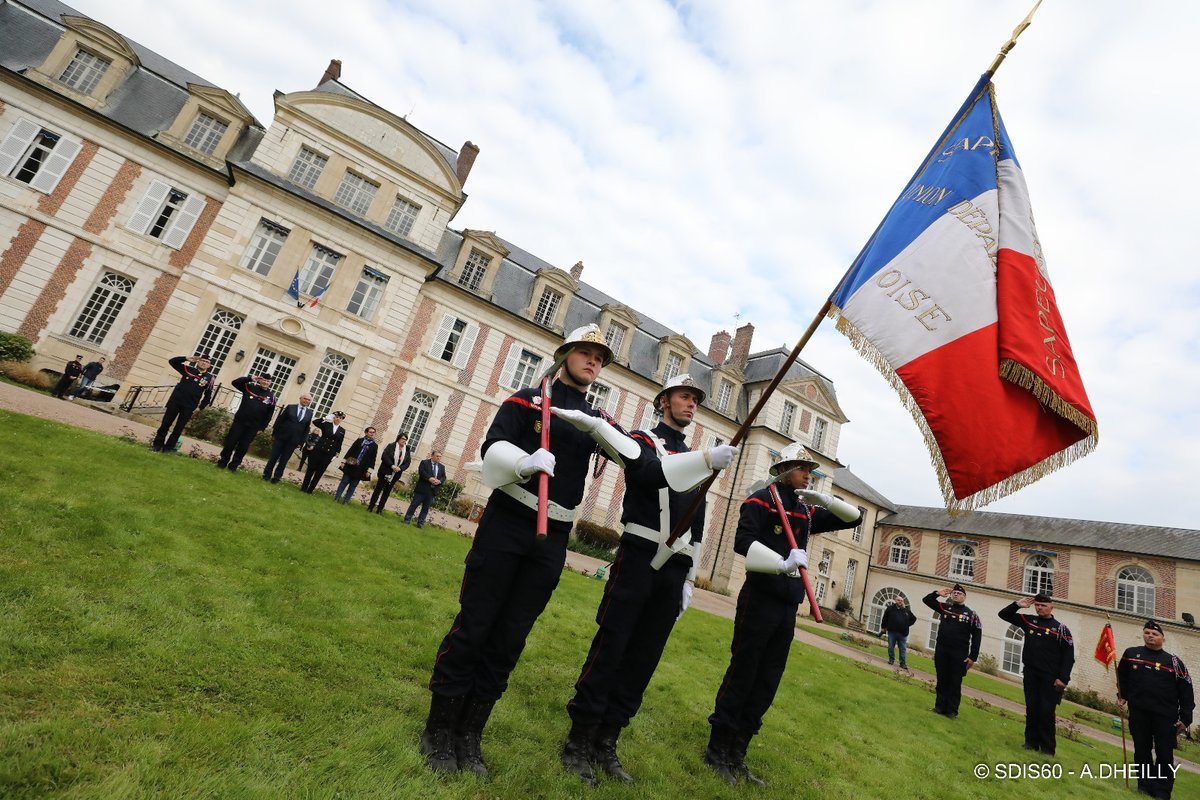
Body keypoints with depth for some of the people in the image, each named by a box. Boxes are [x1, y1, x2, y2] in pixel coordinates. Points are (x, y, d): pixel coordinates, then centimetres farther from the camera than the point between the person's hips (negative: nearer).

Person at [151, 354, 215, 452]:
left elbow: (208, 396, 4)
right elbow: (172, 361, 7)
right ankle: (157, 444, 17)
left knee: (179, 428, 4)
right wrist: (187, 358, -7)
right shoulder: (188, 369, 6)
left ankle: (168, 448, 13)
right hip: (175, 400, 1)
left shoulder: (209, 378, 1)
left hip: (189, 407, -1)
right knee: (165, 424, 6)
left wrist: (200, 407, -2)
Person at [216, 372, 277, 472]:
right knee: (230, 442, 5)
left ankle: (234, 465, 19)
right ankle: (222, 462, 21)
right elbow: (234, 382, -5)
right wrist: (250, 378, -16)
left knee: (243, 446, 6)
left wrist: (262, 427, -3)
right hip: (240, 421, 0)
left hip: (254, 426, 0)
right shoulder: (250, 387, 1)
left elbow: (269, 414, 1)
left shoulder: (271, 396, 0)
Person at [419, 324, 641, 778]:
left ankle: (470, 735, 27)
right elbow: (493, 447, -11)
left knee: (510, 639, 10)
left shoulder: (596, 421, 11)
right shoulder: (527, 399, 1)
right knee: (472, 626, 4)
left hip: (553, 540, 4)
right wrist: (527, 462, -32)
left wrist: (589, 423, -19)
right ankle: (438, 730, 23)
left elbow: (634, 454, -5)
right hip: (505, 524, -3)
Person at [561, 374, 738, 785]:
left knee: (644, 659, 10)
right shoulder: (643, 440, 2)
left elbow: (696, 527, 19)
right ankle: (578, 741, 13)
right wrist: (706, 459, -35)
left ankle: (606, 742, 23)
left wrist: (688, 579, 15)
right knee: (610, 650, -2)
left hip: (674, 569, 6)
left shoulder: (695, 460, 19)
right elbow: (652, 473, -23)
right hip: (639, 558, -6)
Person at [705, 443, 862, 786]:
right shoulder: (761, 499, -7)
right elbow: (743, 542, -20)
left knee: (767, 684, 11)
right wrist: (782, 563, -33)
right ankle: (717, 750, 17)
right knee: (741, 676, 1)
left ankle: (737, 755, 24)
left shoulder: (807, 511, 14)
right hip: (759, 599, -7)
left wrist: (825, 500, 0)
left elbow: (854, 517, 18)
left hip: (788, 607, 7)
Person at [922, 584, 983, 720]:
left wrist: (972, 657, -9)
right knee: (942, 681, 10)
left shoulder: (971, 615, -3)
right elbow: (926, 600, 14)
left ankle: (952, 710, 13)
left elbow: (976, 637, -4)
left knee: (955, 683, 5)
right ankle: (940, 706, 18)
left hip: (959, 655, -3)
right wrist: (937, 593, -2)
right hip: (941, 652, 3)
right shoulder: (945, 608, 7)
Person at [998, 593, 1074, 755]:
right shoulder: (1028, 620, 7)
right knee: (1032, 709, 7)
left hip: (1050, 678, -3)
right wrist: (1017, 605, -1)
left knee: (1047, 711, -1)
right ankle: (1031, 742, 16)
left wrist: (1063, 679, -13)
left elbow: (1069, 656, -6)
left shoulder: (1060, 629, -4)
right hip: (1030, 674, 3)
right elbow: (1004, 614, 13)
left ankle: (1047, 748, 10)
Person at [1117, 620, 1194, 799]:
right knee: (1141, 751, 9)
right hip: (1138, 713, 2)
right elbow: (1122, 677, 18)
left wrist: (1185, 718, -4)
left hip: (1165, 716, -2)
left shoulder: (1174, 662, 0)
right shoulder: (1131, 654, 5)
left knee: (1165, 754, 2)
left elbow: (1186, 692, 0)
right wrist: (1122, 696, 11)